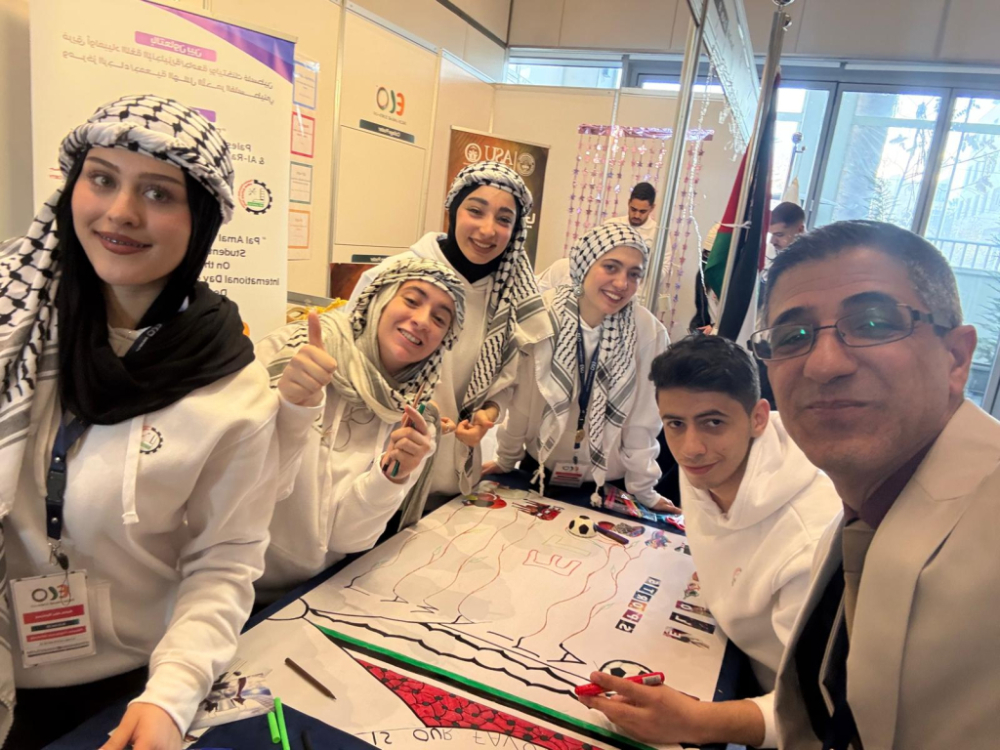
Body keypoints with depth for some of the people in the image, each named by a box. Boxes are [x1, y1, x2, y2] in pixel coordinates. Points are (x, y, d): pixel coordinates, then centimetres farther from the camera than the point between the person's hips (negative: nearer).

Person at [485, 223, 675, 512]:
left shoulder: (649, 333, -18)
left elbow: (643, 419, -7)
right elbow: (521, 397, -7)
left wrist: (643, 488, 0)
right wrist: (506, 459, 4)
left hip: (605, 482, 0)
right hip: (539, 468, 1)